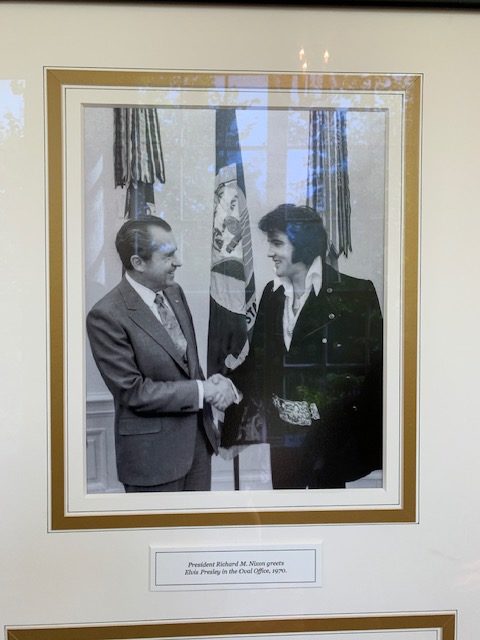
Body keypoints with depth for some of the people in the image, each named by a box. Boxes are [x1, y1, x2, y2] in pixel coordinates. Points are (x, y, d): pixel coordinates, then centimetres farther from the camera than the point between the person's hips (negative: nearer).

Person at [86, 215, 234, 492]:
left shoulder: (175, 292, 4)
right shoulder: (107, 316, -19)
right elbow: (132, 391, -18)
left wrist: (210, 386, -6)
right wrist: (202, 390, -16)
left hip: (199, 436, 7)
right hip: (154, 449, -7)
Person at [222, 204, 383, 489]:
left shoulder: (355, 294, -10)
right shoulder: (272, 293, 6)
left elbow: (373, 369, -8)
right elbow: (258, 359, 9)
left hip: (328, 434, -4)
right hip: (282, 434, 4)